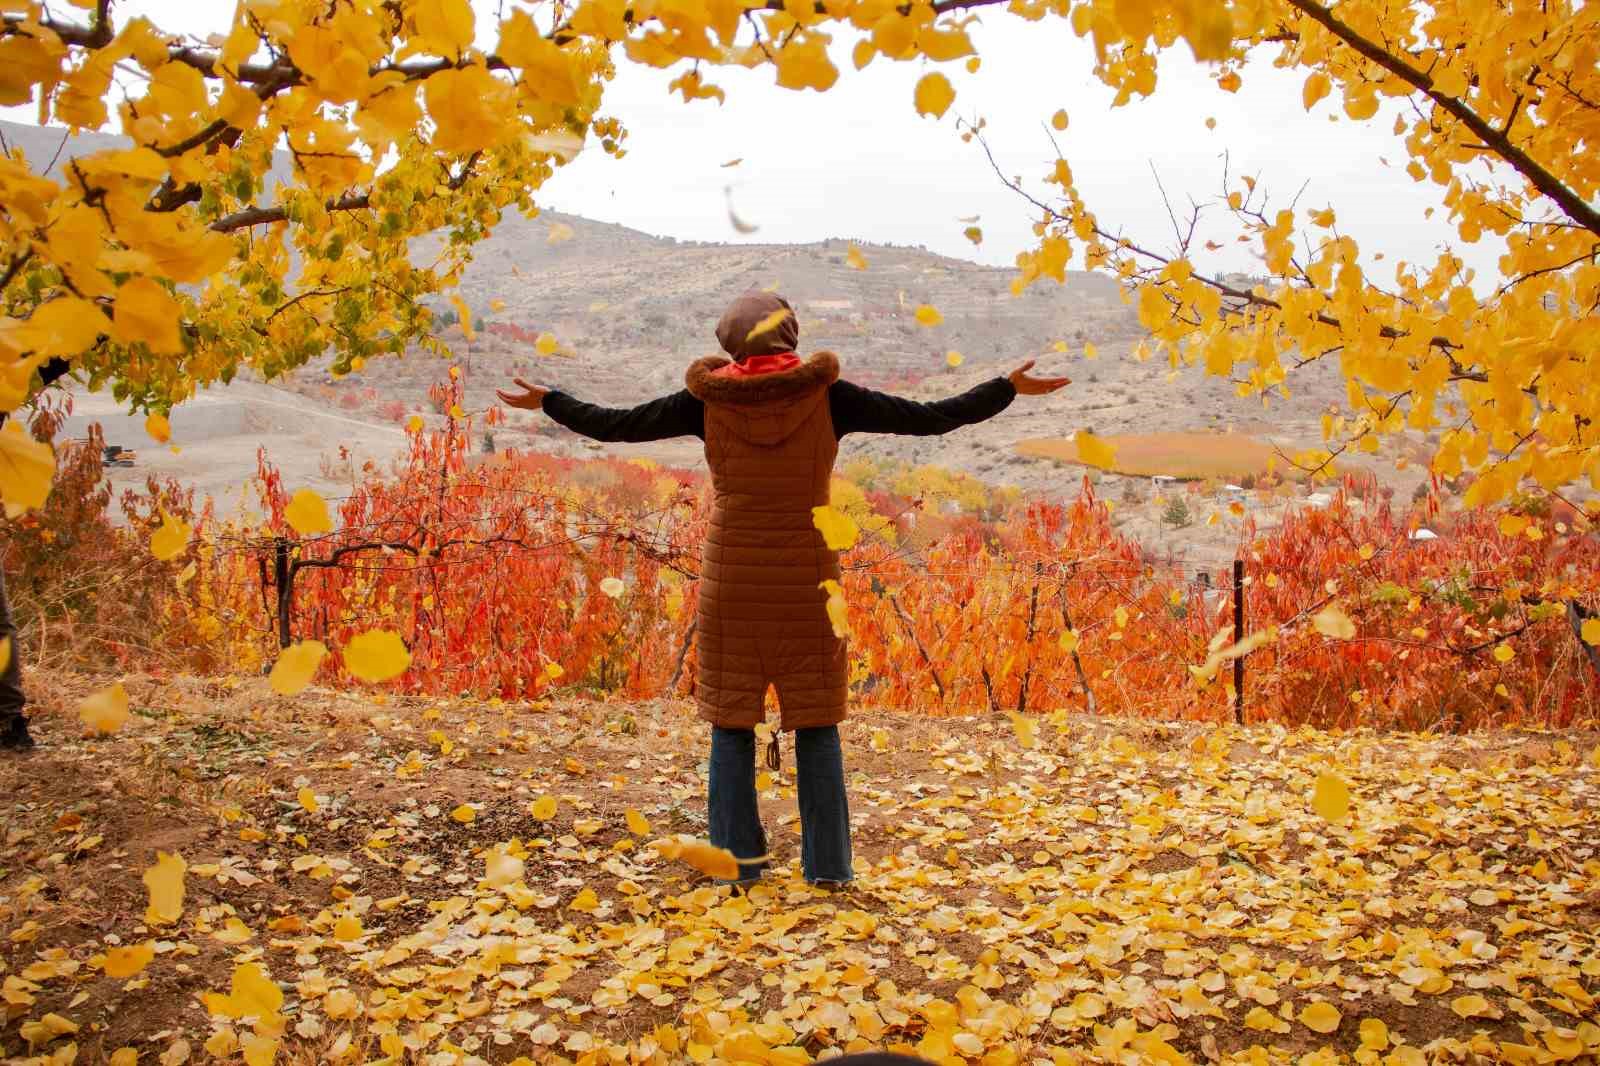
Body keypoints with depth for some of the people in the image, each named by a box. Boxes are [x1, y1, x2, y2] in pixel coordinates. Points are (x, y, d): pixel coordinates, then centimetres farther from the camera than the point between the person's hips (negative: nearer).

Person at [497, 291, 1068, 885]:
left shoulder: (707, 401, -3)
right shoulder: (827, 397, -5)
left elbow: (612, 424, 4)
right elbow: (930, 418, -4)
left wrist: (546, 401, 20)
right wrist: (1010, 389, 6)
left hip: (731, 582, 0)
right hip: (808, 585, 0)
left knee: (731, 726, 11)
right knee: (816, 726, 10)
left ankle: (737, 861, 13)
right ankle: (828, 865, 13)